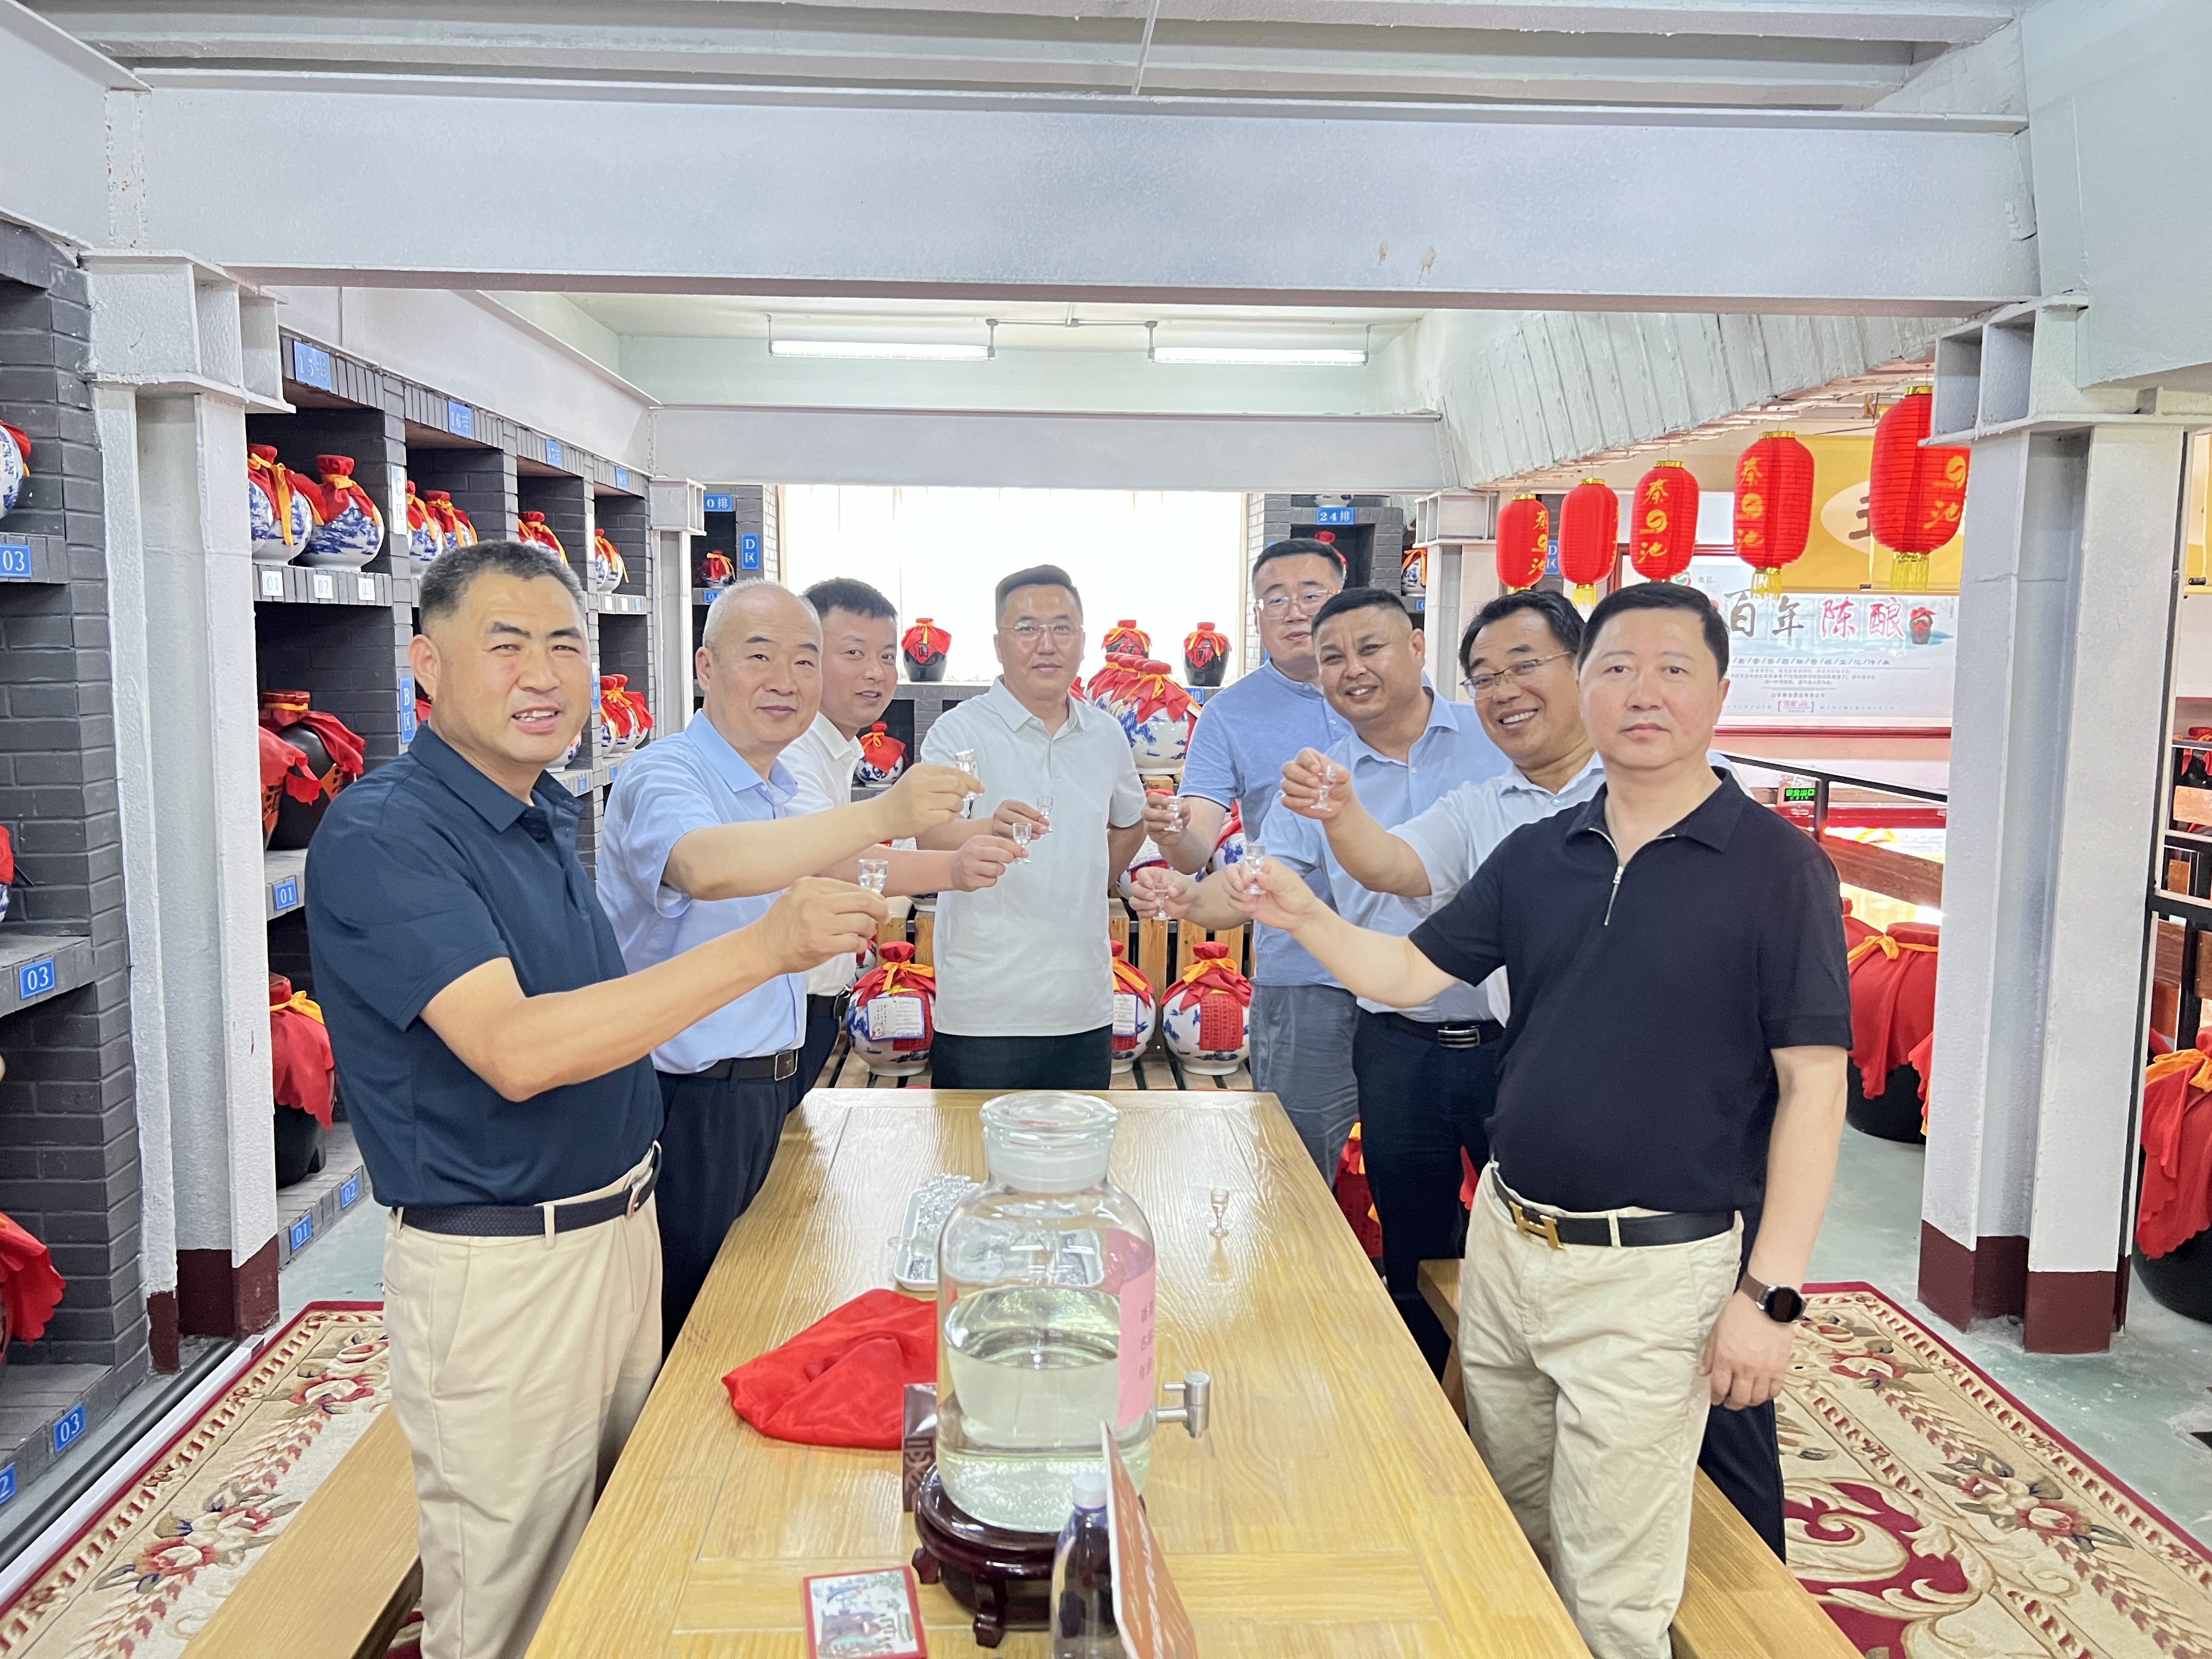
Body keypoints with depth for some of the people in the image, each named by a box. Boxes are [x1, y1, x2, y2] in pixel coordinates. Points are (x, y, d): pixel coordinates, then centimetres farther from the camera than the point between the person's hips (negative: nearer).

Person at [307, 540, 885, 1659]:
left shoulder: (548, 813, 8)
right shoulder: (380, 836, -19)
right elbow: (516, 1052, -30)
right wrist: (761, 948, -34)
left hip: (620, 1226, 8)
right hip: (495, 1264, -8)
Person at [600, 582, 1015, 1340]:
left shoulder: (776, 789, 11)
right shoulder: (663, 778, -19)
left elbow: (827, 867, 30)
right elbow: (707, 868, -42)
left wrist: (948, 869, 21)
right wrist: (882, 814, -48)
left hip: (765, 1087, 9)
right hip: (687, 1101, -9)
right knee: (680, 1336, 4)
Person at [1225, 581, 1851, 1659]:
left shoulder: (1777, 867, -10)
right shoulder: (1535, 857, 5)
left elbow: (1812, 1084, -11)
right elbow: (1407, 972, 5)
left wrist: (1771, 1294, -15)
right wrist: (1304, 918, -14)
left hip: (1651, 1273, -5)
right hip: (1505, 1238, 5)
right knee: (1505, 1546, 22)